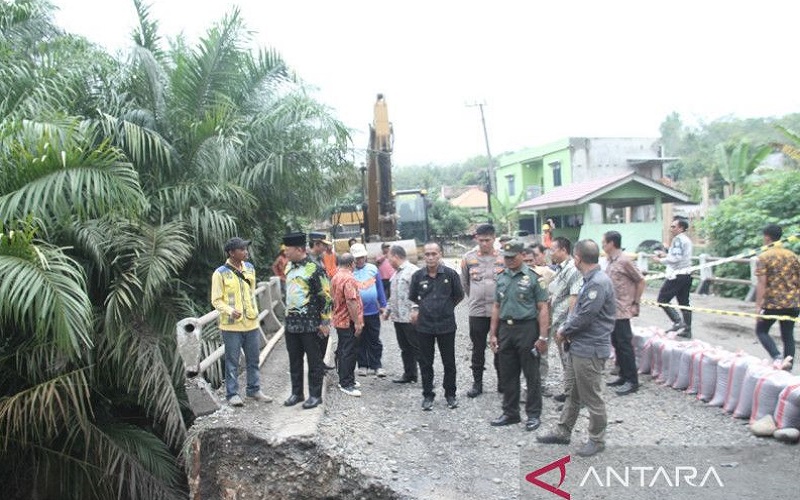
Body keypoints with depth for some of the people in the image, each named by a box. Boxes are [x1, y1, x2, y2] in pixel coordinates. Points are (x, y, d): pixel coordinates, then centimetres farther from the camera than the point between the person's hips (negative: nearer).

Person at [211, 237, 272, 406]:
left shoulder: (249, 268, 7)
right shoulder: (220, 273, -11)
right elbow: (216, 300, -9)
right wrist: (230, 311, -24)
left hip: (252, 323, 5)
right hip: (232, 326, -5)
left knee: (253, 360, 13)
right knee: (232, 361, 4)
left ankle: (254, 390, 26)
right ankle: (232, 394, 15)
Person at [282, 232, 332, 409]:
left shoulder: (314, 269, -13)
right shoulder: (290, 268, 10)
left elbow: (326, 296, -13)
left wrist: (325, 322, -13)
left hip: (310, 324, -7)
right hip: (291, 323, 7)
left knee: (314, 361, 4)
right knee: (294, 361, 14)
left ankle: (315, 395, 15)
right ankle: (296, 393, 27)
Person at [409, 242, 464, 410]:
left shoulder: (450, 274, -6)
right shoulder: (418, 276, -1)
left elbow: (459, 296, 7)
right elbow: (412, 298, 14)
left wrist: (446, 308, 7)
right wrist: (416, 308, 0)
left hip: (446, 325, -1)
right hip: (424, 326, 1)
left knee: (449, 362, 9)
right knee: (425, 363, 9)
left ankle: (450, 394, 25)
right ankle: (428, 395, 22)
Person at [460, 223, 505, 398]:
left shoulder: (504, 257, -5)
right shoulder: (468, 258, 0)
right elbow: (464, 283, 12)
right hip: (477, 311, 1)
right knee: (478, 349, 9)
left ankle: (502, 382, 24)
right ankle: (477, 383, 20)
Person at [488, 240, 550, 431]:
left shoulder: (533, 277, -7)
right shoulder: (501, 277, 10)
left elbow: (542, 308, -8)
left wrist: (543, 337, -13)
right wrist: (493, 334, 11)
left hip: (527, 328, -5)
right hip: (505, 329, 5)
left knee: (532, 375, 4)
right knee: (508, 374, 12)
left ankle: (533, 414, 17)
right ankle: (510, 412, 24)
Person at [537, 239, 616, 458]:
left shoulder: (599, 282, -22)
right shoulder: (591, 280, 11)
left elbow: (585, 316, -24)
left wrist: (564, 330, -9)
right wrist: (565, 328, 3)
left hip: (590, 350, -10)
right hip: (579, 347, 10)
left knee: (592, 397, 5)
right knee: (574, 394, 19)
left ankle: (597, 440, 21)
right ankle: (562, 432, 31)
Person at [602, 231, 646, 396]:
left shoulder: (624, 261, -15)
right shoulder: (611, 261, 10)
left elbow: (641, 281, -12)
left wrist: (635, 303, -9)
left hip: (622, 311, -9)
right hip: (612, 310, 9)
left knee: (625, 345, -3)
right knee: (616, 344, 14)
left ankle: (632, 381, 6)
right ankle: (623, 376, 25)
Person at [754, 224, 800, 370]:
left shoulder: (764, 257, -9)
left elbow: (761, 284, -14)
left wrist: (758, 306, -13)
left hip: (772, 303, -5)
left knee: (761, 330, 10)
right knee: (788, 335, 12)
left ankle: (777, 357, -10)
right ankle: (788, 366, 13)